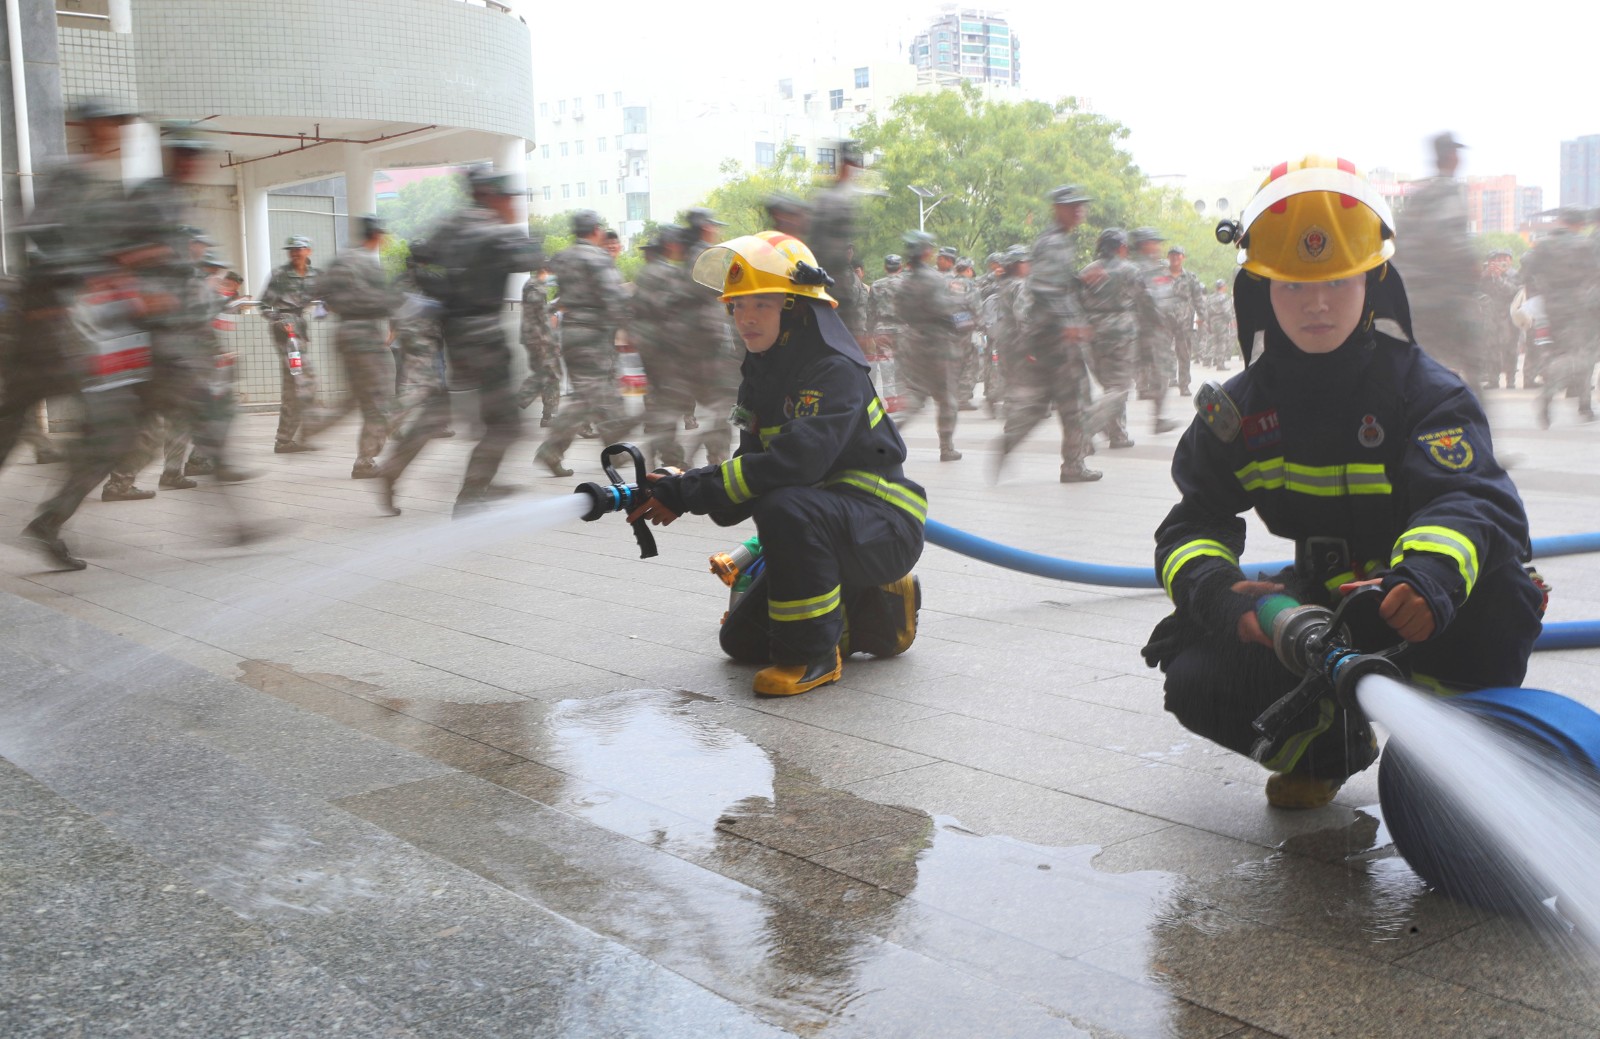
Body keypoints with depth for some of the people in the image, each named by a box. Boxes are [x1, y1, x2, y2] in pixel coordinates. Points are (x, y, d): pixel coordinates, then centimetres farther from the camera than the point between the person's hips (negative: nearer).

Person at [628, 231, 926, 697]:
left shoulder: (835, 371, -22)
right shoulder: (762, 373, 6)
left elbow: (795, 460, -36)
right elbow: (752, 465, 3)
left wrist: (689, 492, -32)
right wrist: (679, 487, -16)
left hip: (884, 528, -9)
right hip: (821, 530, 9)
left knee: (785, 509, -37)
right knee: (743, 641, 9)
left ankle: (813, 654, -20)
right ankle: (870, 615, 20)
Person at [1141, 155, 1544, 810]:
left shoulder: (1428, 392, -15)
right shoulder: (1241, 410, -2)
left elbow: (1467, 500, -31)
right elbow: (1193, 522, -7)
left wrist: (1427, 578, -56)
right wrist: (1219, 591, -32)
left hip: (1418, 610, -3)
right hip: (1322, 603, 4)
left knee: (1493, 586, -37)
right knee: (1199, 681, -18)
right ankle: (1330, 744, 15)